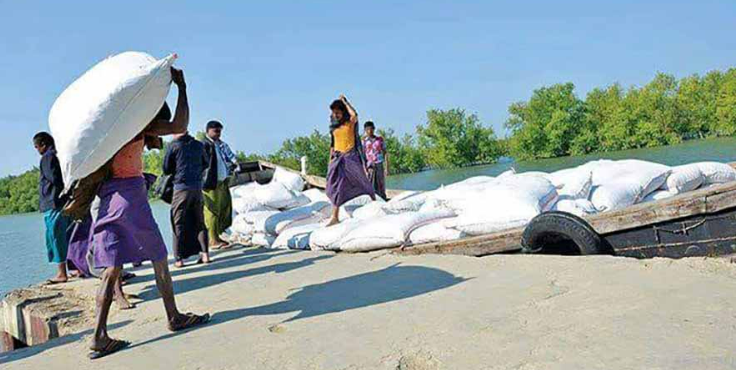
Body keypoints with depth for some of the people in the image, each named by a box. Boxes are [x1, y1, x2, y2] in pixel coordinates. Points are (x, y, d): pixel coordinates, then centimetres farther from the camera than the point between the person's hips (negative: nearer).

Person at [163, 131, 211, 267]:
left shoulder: (173, 146, -5)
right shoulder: (198, 145, 6)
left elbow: (166, 169, 1)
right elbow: (205, 164, 20)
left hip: (181, 186, -4)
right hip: (198, 186, 4)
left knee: (178, 223, 3)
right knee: (199, 222, 12)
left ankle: (179, 258, 2)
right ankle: (205, 254, 7)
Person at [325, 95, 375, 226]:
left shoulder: (350, 122, -4)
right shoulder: (334, 126, 11)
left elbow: (354, 114, -28)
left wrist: (344, 101, -15)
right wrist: (331, 159, 13)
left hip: (351, 156, -4)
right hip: (338, 157, 4)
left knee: (362, 181, 9)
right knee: (336, 185, -7)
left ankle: (374, 200, 34)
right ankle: (335, 216, -8)